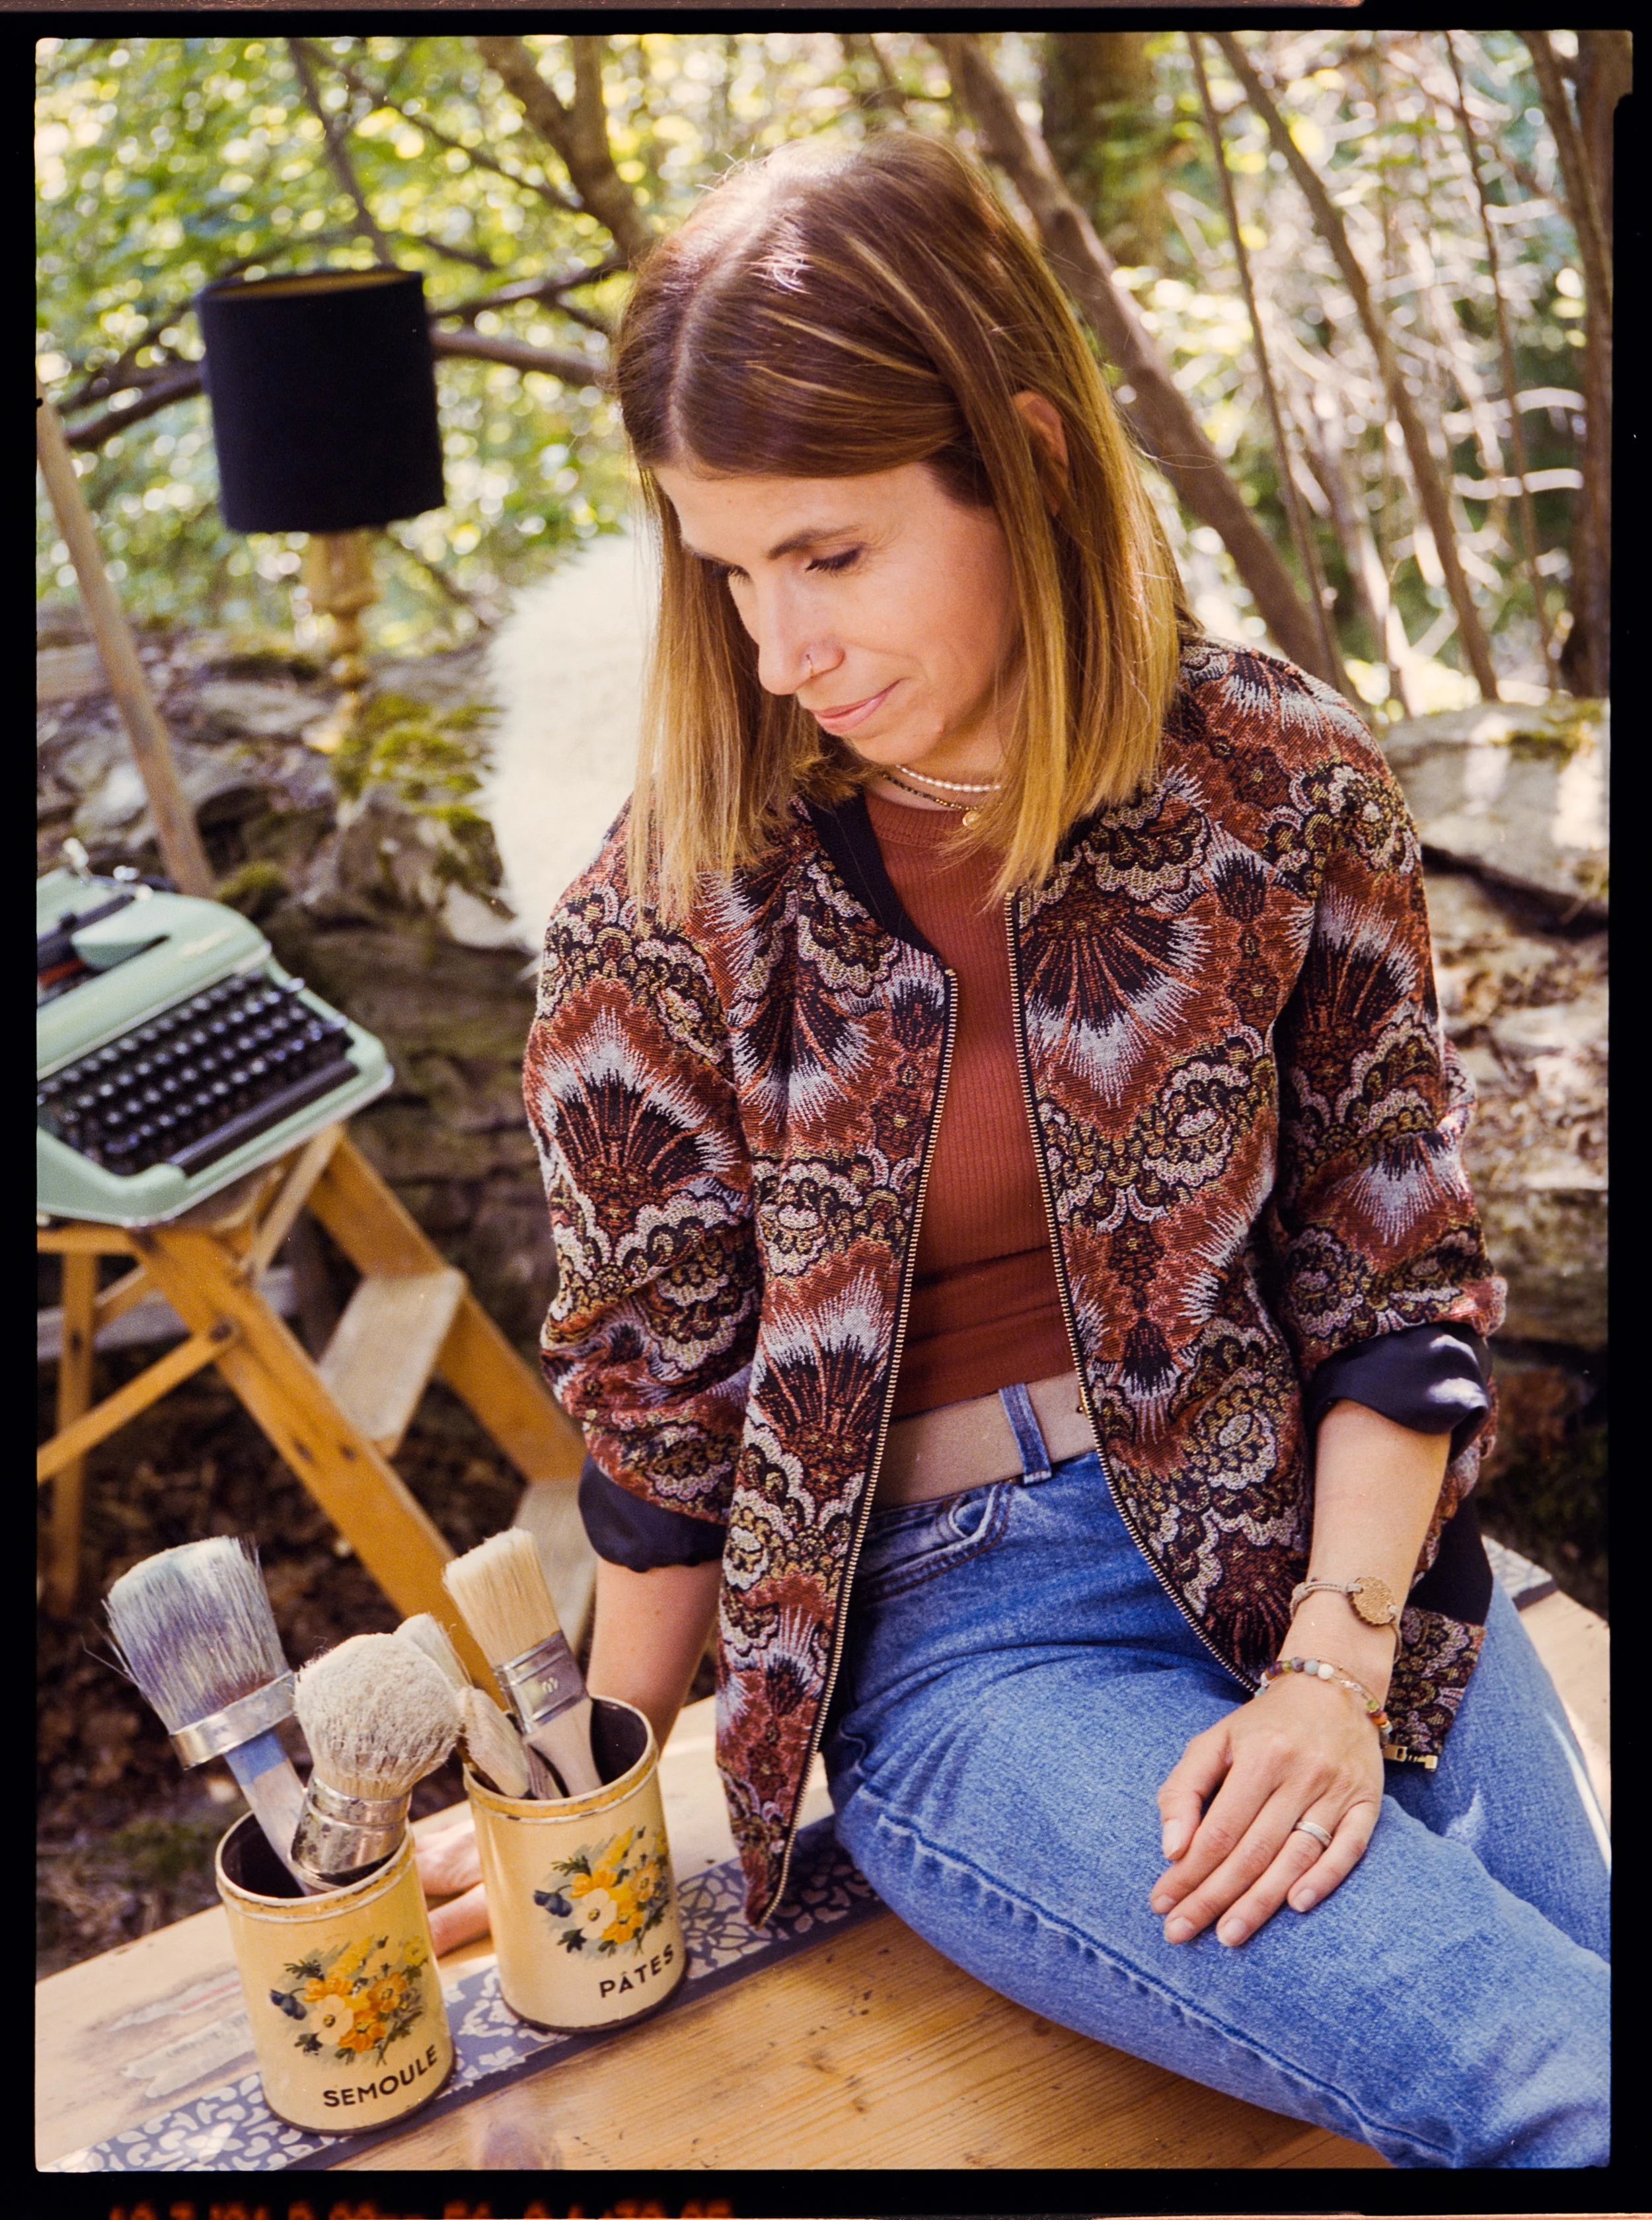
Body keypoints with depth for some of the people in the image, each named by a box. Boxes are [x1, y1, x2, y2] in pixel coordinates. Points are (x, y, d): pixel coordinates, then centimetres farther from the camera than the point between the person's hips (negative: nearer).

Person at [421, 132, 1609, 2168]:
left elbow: (1396, 1267, 1)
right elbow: (662, 1422, 2)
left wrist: (1336, 1667, -10)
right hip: (957, 1635, -3)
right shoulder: (666, 930, -8)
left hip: (1319, 1552, 3)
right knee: (1540, 2080, -21)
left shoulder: (1278, 783, -5)